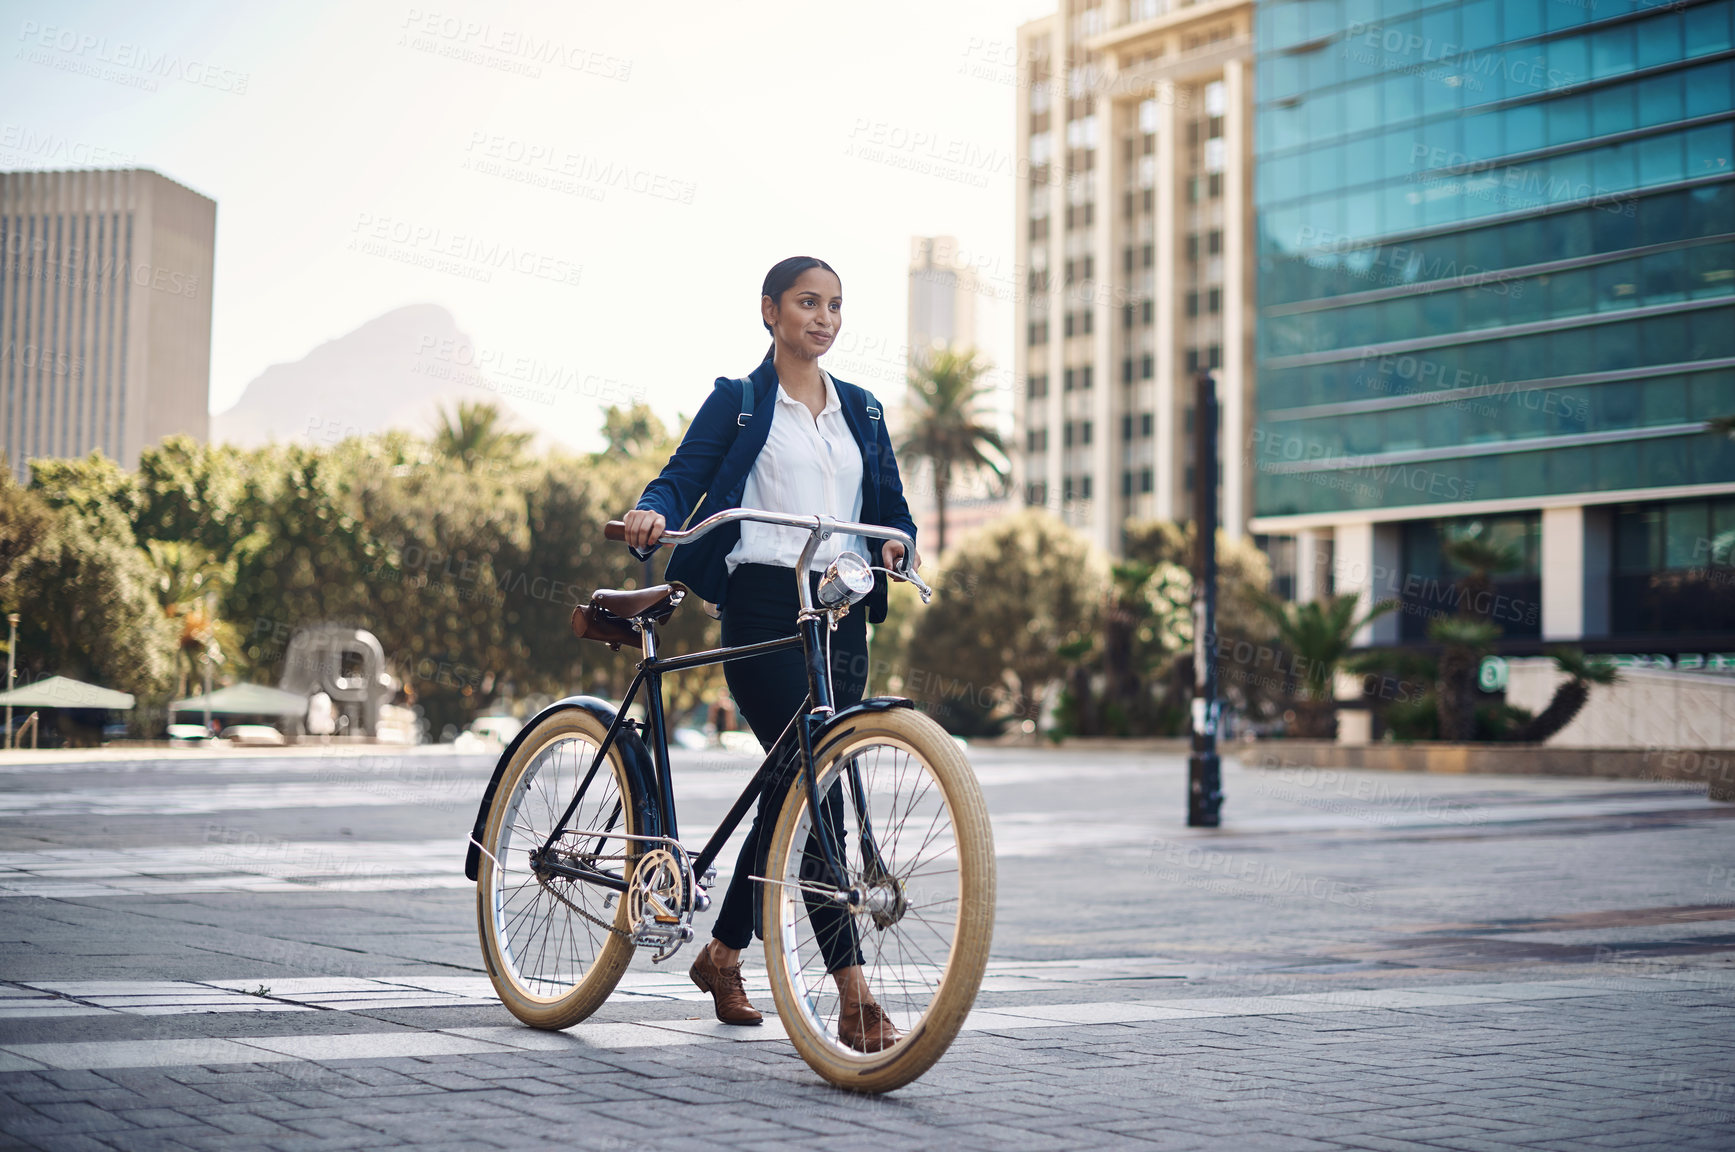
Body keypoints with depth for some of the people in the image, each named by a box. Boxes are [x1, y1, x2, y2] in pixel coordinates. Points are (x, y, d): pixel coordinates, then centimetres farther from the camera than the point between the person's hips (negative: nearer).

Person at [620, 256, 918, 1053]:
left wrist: (895, 541, -6)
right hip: (764, 606, -5)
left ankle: (723, 951, 29)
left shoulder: (861, 411, 19)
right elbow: (682, 477, -1)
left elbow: (891, 502, 16)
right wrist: (652, 511, -24)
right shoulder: (738, 402, 6)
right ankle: (854, 999, -18)